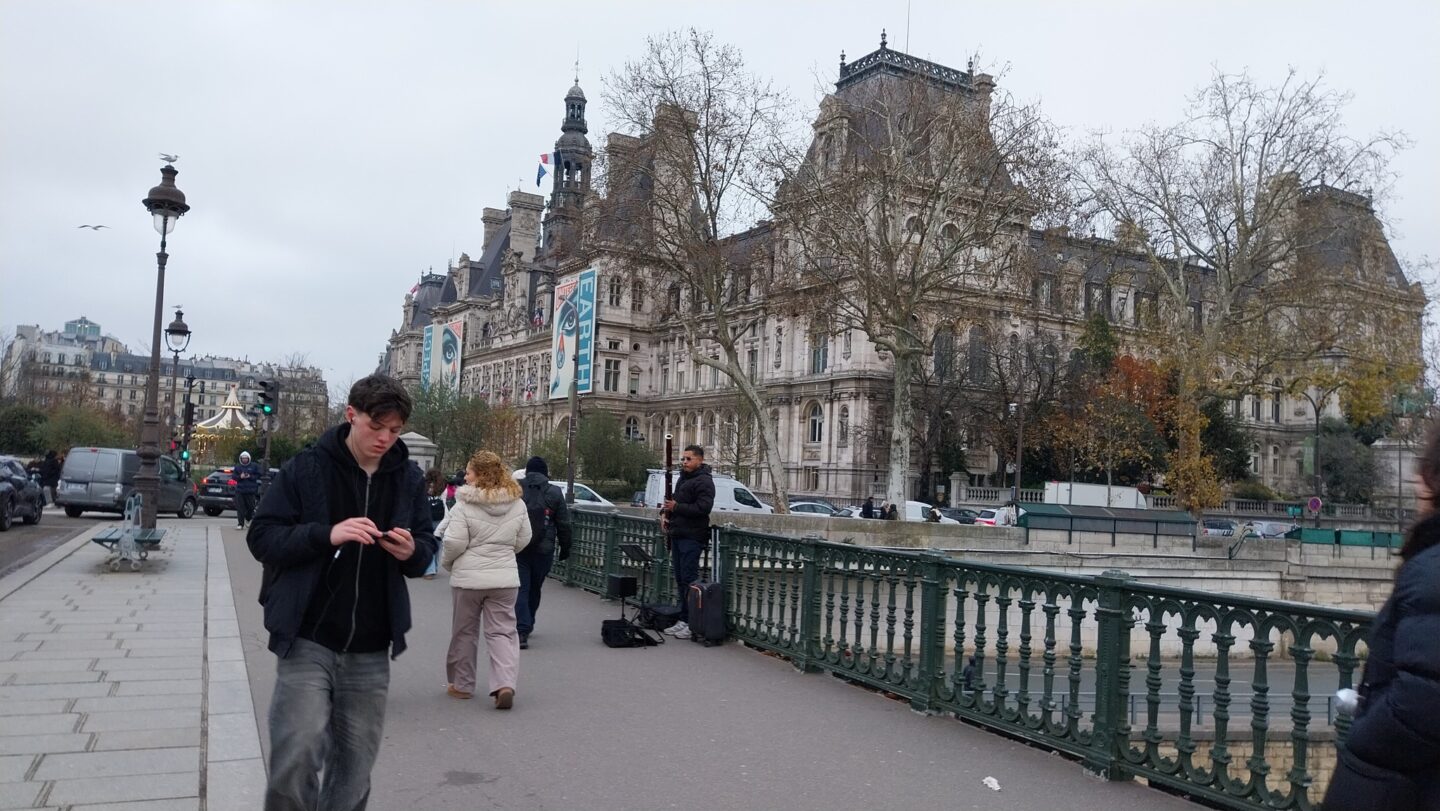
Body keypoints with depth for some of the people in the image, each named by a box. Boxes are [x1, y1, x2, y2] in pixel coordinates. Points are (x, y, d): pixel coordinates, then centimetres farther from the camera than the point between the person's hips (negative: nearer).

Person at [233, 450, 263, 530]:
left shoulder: (254, 466, 4)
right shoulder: (237, 467, 10)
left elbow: (258, 475, 2)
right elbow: (234, 476, 7)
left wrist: (250, 476, -13)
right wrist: (240, 477, -12)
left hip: (251, 490, -1)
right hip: (240, 490, 1)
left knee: (251, 507, 3)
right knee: (240, 508, -4)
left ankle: (248, 519, 30)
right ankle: (240, 524, -1)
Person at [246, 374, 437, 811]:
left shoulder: (409, 478, 6)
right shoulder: (306, 468, -4)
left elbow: (426, 550, 11)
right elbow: (261, 537, -6)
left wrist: (412, 552, -13)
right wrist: (326, 534, -22)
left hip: (370, 652, 3)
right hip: (308, 642, -3)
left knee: (353, 772, 10)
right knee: (295, 760, -12)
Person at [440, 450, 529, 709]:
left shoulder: (464, 504, -12)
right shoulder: (517, 504, 3)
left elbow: (454, 542, -13)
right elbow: (523, 541, 10)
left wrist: (447, 562, 7)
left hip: (468, 578, -3)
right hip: (505, 578, 3)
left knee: (465, 632, 13)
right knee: (503, 631, 6)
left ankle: (462, 684, 23)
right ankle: (505, 683, -10)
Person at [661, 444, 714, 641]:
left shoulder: (704, 482, -10)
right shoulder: (683, 479, 20)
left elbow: (703, 508, -22)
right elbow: (674, 500, 30)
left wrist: (676, 507, -19)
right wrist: (665, 513, 10)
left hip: (692, 538, -9)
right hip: (678, 536, 9)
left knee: (689, 580, -9)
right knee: (680, 579, 12)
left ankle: (693, 624, -5)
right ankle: (683, 620, 19)